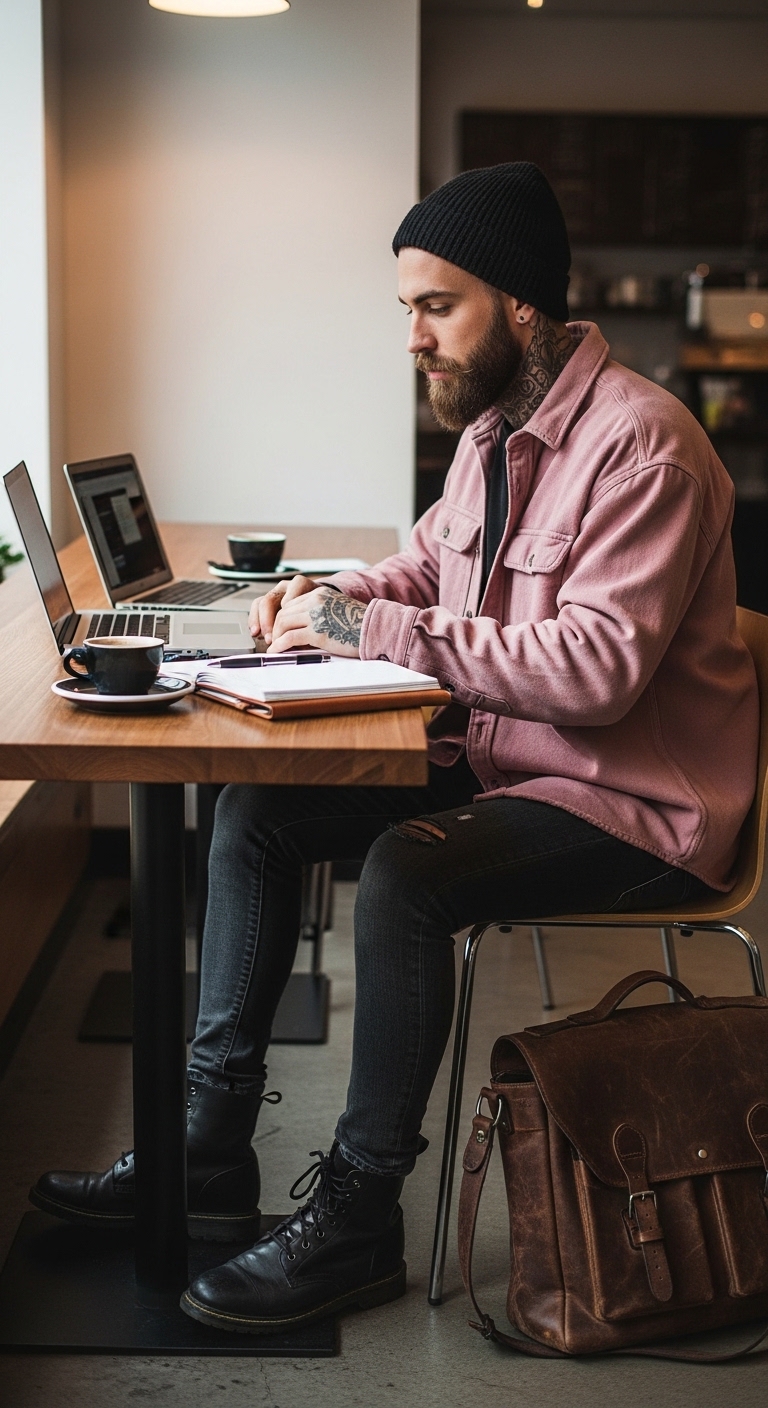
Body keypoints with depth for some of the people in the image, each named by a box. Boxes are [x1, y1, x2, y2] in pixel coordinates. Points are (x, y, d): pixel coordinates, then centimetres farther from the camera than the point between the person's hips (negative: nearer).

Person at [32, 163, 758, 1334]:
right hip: (500, 756, 9)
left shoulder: (640, 446, -21)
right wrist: (334, 599, 1)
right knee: (257, 806, -1)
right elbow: (427, 567, 24)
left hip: (632, 799, -9)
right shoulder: (492, 429, 10)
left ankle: (356, 1218, -16)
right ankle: (209, 1154, 3)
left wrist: (379, 631, -26)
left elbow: (597, 667, -30)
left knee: (406, 872, -33)